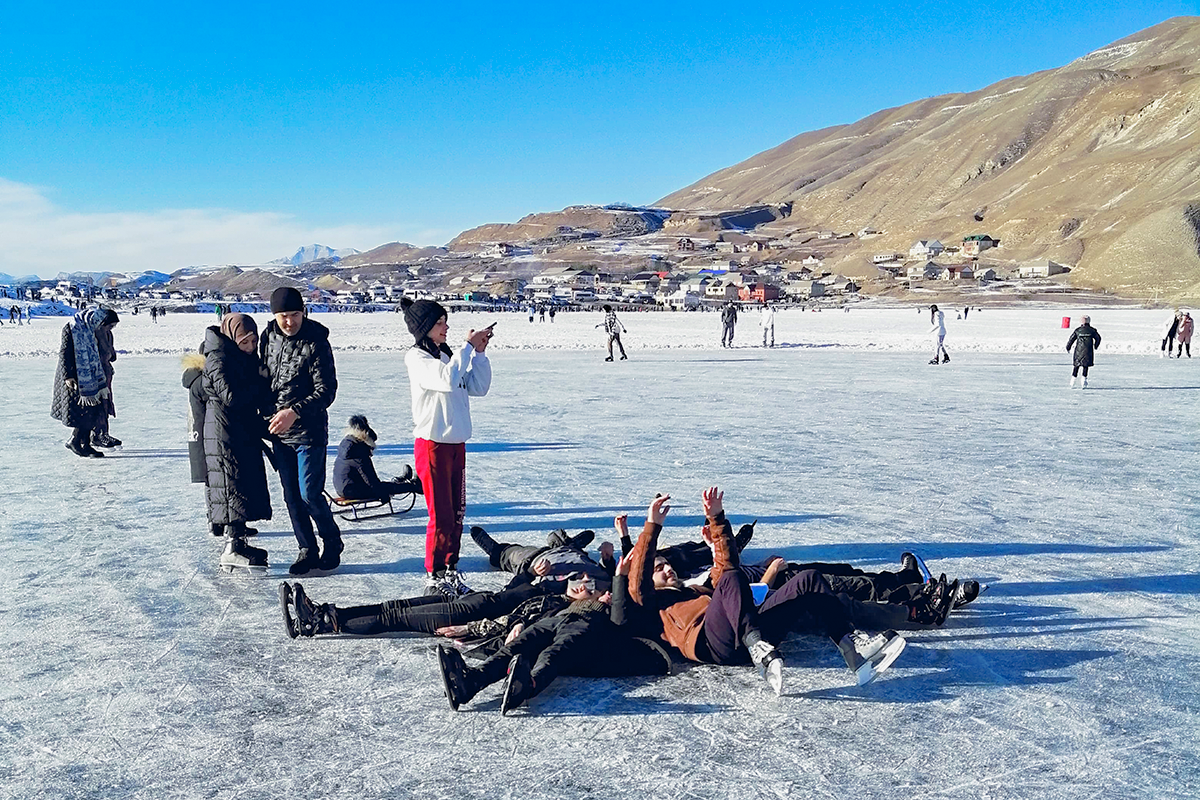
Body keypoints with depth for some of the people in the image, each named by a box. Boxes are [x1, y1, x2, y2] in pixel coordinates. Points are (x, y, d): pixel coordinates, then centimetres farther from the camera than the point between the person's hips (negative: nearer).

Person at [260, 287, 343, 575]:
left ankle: (332, 542, 16)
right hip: (279, 433, 6)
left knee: (309, 494, -7)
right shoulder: (268, 337, 5)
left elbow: (326, 391, -15)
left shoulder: (316, 342, -12)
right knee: (292, 496, 9)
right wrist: (267, 415, 10)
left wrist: (294, 412, -24)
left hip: (309, 431, -5)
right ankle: (308, 550, 21)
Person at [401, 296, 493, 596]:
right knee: (441, 515, -2)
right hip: (432, 445, -7)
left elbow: (478, 387, 11)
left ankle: (450, 569, 21)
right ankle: (434, 576, 10)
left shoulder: (446, 355, 13)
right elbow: (448, 380, -27)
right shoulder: (416, 357, -9)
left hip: (456, 444, 7)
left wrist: (480, 352, 1)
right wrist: (468, 346, -18)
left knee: (457, 513, 11)